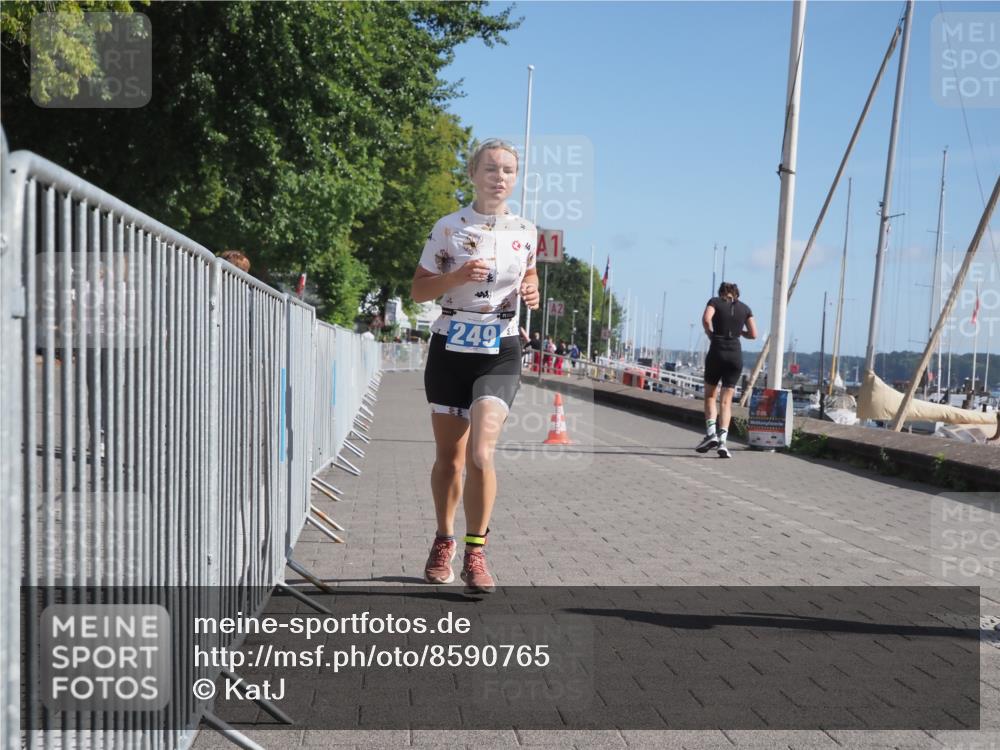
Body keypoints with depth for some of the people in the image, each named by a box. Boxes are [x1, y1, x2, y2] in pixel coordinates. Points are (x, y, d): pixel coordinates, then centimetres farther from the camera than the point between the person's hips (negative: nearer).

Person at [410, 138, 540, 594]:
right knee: (448, 457, 10)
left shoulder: (526, 232, 5)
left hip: (500, 354, 0)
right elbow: (418, 291, 1)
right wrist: (456, 277, -17)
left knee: (480, 454, -17)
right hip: (450, 349, 0)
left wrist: (532, 293, 0)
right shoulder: (448, 227, -1)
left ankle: (475, 554, -3)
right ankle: (444, 542, 31)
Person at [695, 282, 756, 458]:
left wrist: (711, 334, 2)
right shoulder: (745, 308, 12)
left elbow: (706, 319, -14)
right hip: (735, 354, 2)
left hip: (717, 352, -2)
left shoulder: (715, 301, 5)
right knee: (726, 400, 3)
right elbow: (753, 334, 7)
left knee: (710, 395, 13)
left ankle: (711, 433, -4)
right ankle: (722, 440, -9)